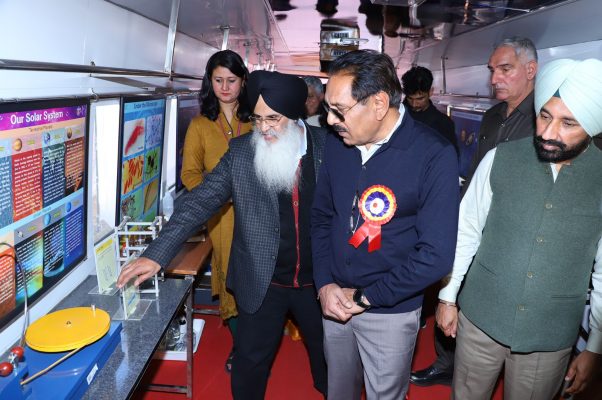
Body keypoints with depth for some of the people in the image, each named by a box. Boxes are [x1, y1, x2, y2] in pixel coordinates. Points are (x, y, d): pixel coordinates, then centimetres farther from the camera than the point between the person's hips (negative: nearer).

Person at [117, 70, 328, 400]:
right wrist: (156, 255, -21)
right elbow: (199, 202, -13)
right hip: (261, 282, -1)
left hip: (317, 280, 1)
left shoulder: (328, 147, -9)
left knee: (328, 352, 24)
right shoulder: (241, 151, -10)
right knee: (250, 363, 15)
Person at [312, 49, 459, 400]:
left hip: (391, 311, -4)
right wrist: (325, 283, -6)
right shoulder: (337, 143, -4)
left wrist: (364, 297, -16)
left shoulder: (434, 156, -20)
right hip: (334, 303, 5)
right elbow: (321, 217, 5)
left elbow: (436, 255, -21)